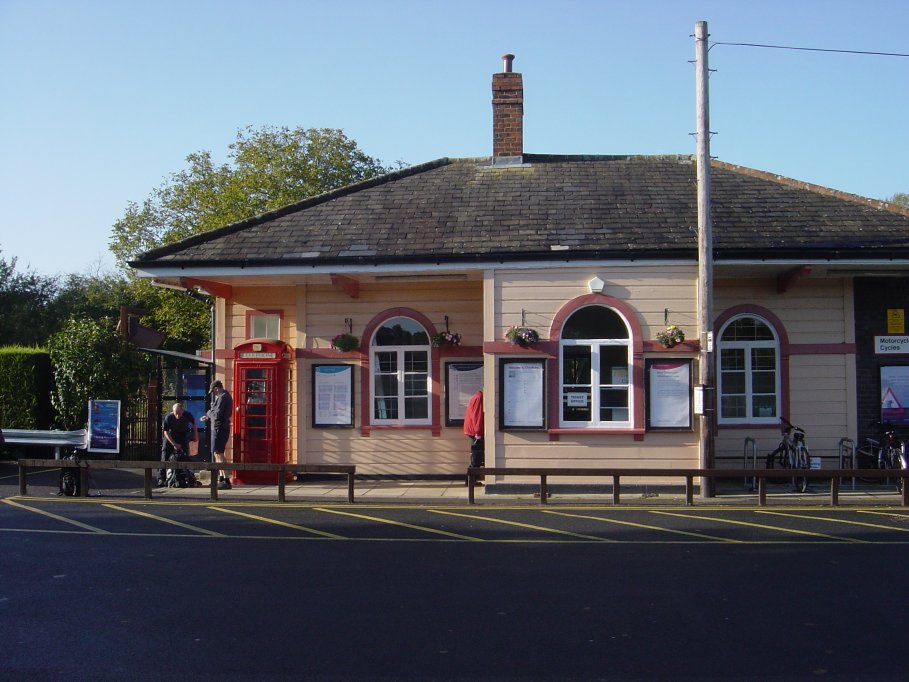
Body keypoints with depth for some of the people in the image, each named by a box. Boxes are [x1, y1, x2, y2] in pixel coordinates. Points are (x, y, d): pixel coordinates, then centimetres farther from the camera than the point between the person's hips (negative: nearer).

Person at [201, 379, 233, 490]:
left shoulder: (223, 397, -15)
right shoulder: (226, 396, 17)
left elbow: (217, 414, -22)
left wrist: (208, 413, -3)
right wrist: (208, 419, 22)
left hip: (219, 428, -11)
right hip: (223, 427, 11)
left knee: (218, 454, -13)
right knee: (218, 454, 20)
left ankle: (226, 480, -19)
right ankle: (221, 478, 29)